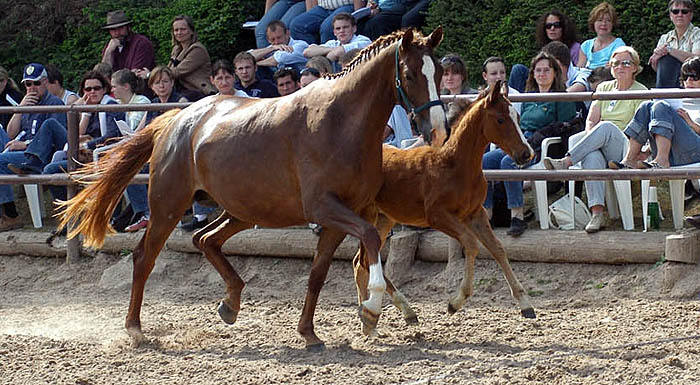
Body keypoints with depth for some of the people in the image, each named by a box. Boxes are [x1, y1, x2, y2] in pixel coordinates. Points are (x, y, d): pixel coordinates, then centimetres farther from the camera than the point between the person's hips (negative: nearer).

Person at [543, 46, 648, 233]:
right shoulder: (604, 87, 22)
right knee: (592, 156, -35)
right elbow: (591, 120, 13)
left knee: (606, 126, -36)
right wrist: (591, 139, -10)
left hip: (625, 149, -3)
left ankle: (565, 161, -43)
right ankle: (597, 213, -48)